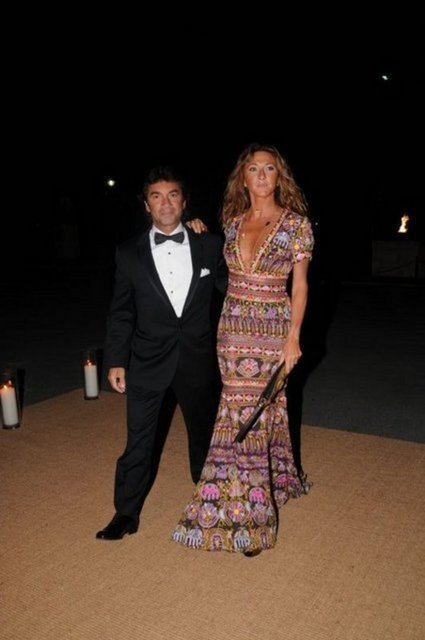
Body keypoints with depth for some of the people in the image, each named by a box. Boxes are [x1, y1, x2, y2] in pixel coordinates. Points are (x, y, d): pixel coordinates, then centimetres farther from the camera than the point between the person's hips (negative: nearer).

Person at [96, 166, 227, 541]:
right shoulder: (130, 254, -2)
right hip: (148, 361, -1)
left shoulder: (209, 246, -1)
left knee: (205, 434, 19)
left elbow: (230, 288, 10)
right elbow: (121, 313, 1)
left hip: (197, 359, 2)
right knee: (138, 441, 7)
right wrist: (116, 361, -1)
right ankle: (127, 513, 26)